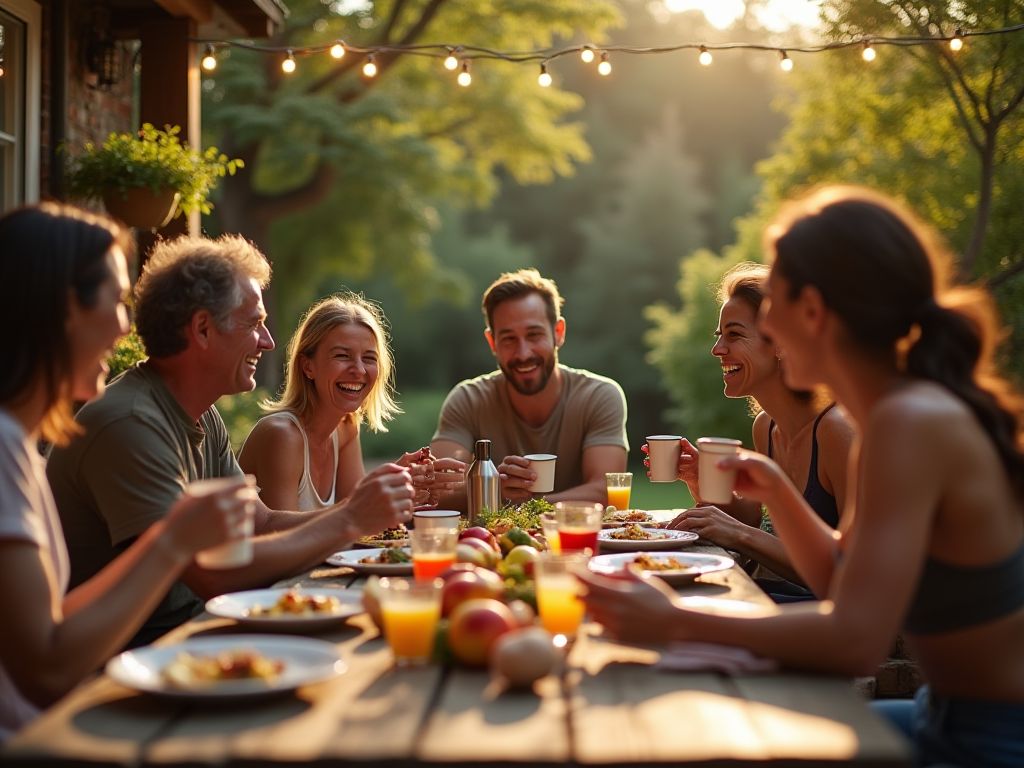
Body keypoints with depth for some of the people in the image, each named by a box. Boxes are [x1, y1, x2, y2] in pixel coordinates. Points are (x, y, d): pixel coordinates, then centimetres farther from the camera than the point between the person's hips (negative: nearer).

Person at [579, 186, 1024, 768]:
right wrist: (775, 490, -1)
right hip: (949, 718, 8)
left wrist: (673, 622, -25)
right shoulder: (898, 412, 3)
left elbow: (855, 638, -31)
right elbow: (842, 578, 12)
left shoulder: (911, 422, -25)